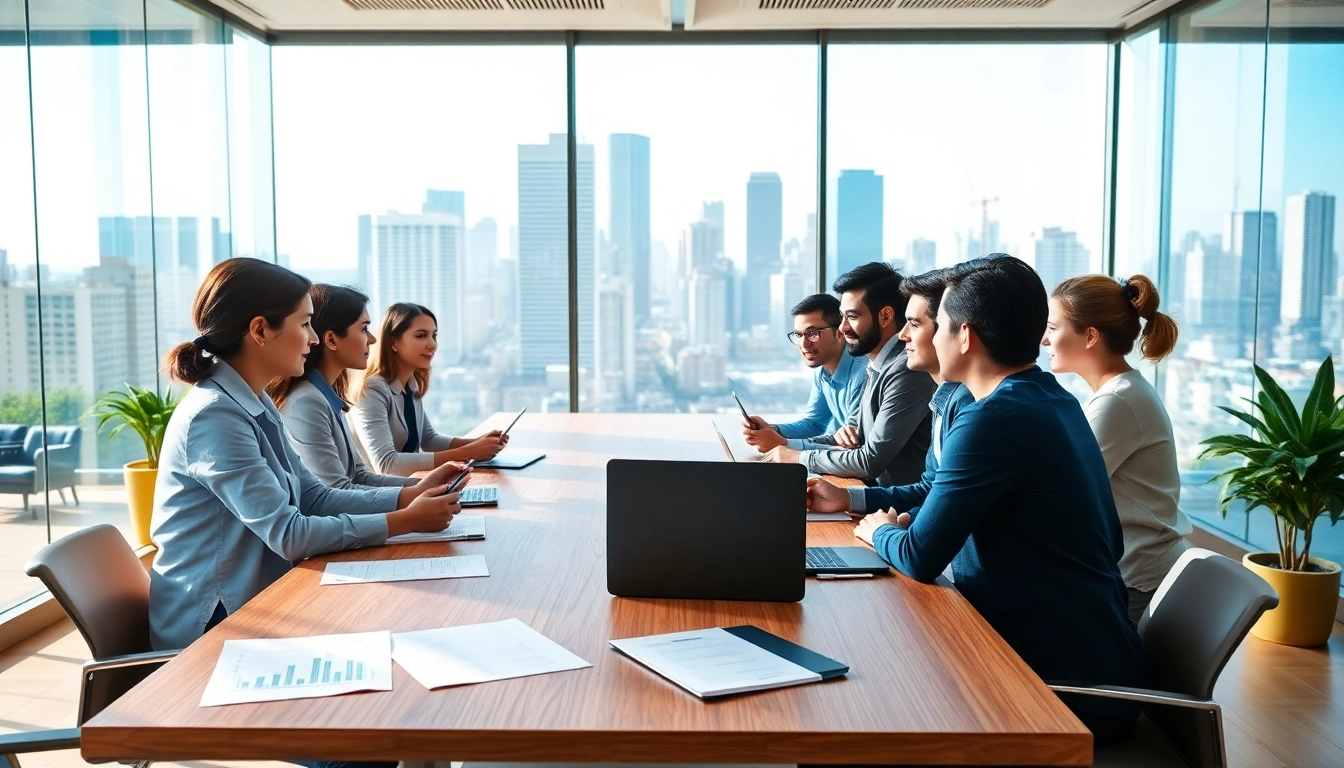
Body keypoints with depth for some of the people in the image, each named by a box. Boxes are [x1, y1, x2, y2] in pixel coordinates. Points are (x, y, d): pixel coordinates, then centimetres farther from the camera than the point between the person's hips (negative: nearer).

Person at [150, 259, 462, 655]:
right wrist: (406, 521, -18)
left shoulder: (256, 406, 7)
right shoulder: (213, 416, -23)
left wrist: (411, 495, -5)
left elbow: (314, 497, 5)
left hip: (250, 604, 8)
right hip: (213, 628, -8)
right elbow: (289, 534, -24)